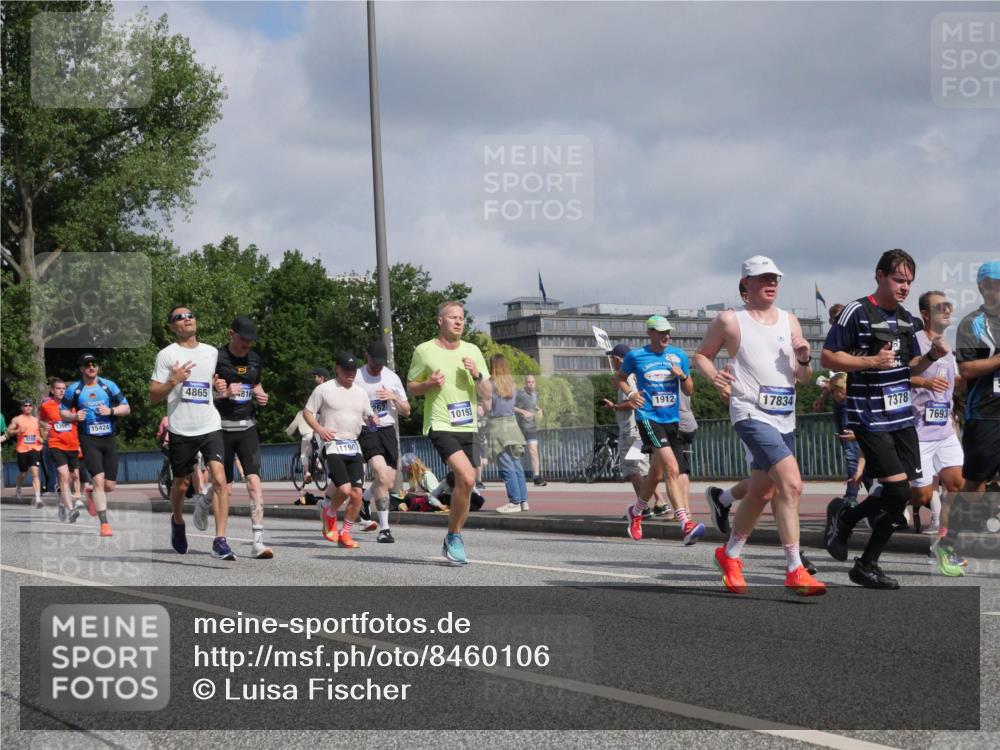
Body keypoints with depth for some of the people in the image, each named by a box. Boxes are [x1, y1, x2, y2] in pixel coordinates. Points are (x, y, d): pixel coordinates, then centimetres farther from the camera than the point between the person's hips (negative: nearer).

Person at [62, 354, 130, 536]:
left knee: (109, 485, 3)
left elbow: (127, 408, 6)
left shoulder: (109, 385, 5)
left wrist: (111, 411, -12)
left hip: (109, 438, 2)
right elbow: (63, 412, 12)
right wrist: (74, 416, -10)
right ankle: (104, 523, -12)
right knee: (98, 479, -17)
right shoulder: (73, 389, 4)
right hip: (88, 439, -2)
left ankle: (91, 493, 39)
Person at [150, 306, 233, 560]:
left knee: (219, 480, -16)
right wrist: (173, 381, -19)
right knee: (181, 484, 12)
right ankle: (178, 523, 43)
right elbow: (153, 396, -1)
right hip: (181, 431, -2)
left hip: (210, 427, 2)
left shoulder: (212, 353, 11)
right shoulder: (167, 355, 0)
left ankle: (220, 541, -18)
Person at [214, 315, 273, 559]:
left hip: (247, 428, 4)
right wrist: (223, 393, -23)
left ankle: (258, 541, -12)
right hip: (222, 428, -4)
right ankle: (203, 500, 39)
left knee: (254, 481, -11)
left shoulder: (255, 359, 11)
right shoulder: (216, 358, -7)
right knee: (225, 489, 2)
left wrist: (261, 396, 4)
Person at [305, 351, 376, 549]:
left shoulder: (360, 392, 15)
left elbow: (368, 415, 25)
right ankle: (329, 512, 13)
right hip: (332, 445, -5)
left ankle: (345, 533, 12)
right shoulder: (324, 389, 0)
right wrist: (319, 429, -14)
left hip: (353, 447, 5)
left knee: (357, 493, -3)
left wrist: (373, 420, 0)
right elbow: (307, 412, 3)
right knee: (344, 489, -20)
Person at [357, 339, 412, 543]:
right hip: (367, 432, -5)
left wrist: (394, 398, -7)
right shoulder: (356, 379, -3)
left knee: (388, 484, 5)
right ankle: (384, 528, -20)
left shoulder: (392, 378, 9)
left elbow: (406, 411, 12)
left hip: (388, 430, 5)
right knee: (381, 475, -23)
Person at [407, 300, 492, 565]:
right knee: (467, 477, -23)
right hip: (440, 426, -5)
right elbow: (410, 387, 9)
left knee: (465, 485, 6)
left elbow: (488, 396, 11)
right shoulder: (424, 351, -1)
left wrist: (476, 375, -8)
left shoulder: (472, 351, 10)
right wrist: (429, 384, -12)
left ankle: (453, 542, 26)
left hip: (468, 427, 5)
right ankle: (453, 537, -7)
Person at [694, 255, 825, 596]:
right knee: (791, 483, -23)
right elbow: (701, 354, 10)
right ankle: (795, 571, -21)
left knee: (762, 493, 16)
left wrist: (805, 359, -6)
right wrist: (714, 376, -9)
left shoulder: (789, 320, 14)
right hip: (751, 413, -7)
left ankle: (729, 555, 38)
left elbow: (803, 378, 16)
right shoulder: (729, 321, 0)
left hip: (784, 417, 7)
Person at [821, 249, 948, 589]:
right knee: (898, 490, -13)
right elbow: (828, 357, -10)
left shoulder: (907, 319, 14)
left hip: (901, 417, 7)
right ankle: (843, 515, 12)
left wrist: (932, 356, 1)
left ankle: (866, 566, 18)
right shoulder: (857, 313, -9)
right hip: (869, 417, -7)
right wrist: (871, 362, -20)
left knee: (903, 495, 3)